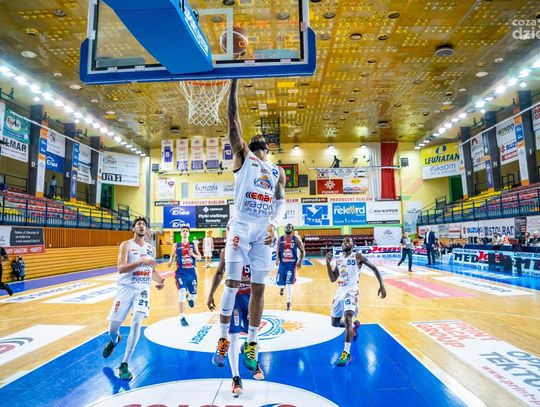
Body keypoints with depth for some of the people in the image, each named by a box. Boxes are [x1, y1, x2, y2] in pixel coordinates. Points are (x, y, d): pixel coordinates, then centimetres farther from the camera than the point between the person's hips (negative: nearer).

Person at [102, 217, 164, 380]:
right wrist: (141, 261, -28)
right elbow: (121, 268, -17)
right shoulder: (126, 245, -4)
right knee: (113, 325, 2)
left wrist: (160, 280, -1)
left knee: (137, 322, -16)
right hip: (126, 288, -2)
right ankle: (114, 341, 43)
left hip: (143, 289, 2)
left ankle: (124, 364, -3)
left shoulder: (151, 248, 10)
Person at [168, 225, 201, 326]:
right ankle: (182, 317, -5)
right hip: (181, 273, -2)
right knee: (181, 294, -17)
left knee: (194, 296, 8)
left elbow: (199, 257, 2)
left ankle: (189, 296, 48)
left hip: (191, 273, 2)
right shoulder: (176, 245, 1)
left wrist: (193, 254, -18)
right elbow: (173, 255, 12)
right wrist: (170, 262, -9)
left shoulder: (193, 245, 3)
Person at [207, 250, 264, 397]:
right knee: (233, 335, -3)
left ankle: (255, 363, 39)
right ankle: (236, 377, 8)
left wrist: (244, 279, -31)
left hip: (250, 295, 0)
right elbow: (219, 273, 7)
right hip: (232, 295, 0)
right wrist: (211, 295, 6)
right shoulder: (226, 251, -5)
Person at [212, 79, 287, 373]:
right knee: (232, 282, -5)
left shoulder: (277, 171, 20)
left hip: (264, 230, 3)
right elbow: (233, 121, 3)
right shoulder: (243, 157, 11)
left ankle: (251, 344, 13)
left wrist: (273, 224, -7)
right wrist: (234, 83, 1)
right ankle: (223, 339, 10)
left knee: (258, 287, 4)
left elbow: (281, 202, 12)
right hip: (241, 226, -3)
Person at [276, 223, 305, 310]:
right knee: (280, 283, 4)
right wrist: (278, 258, -8)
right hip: (282, 263, 3)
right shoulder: (280, 239, 2)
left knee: (289, 284, -8)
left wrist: (300, 261, -11)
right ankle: (282, 287, 44)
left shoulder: (296, 239, -5)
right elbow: (278, 251, 12)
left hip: (292, 264, -2)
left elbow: (303, 251, 1)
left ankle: (289, 302, 8)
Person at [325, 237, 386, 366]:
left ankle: (346, 353, -24)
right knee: (335, 323, 13)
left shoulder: (358, 256, -1)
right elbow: (332, 279, 11)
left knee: (347, 317, -28)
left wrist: (382, 285, -13)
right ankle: (354, 326, 43)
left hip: (351, 291, -6)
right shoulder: (338, 259, 14)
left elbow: (374, 268, -2)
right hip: (340, 291, 7)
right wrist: (328, 262, 0)